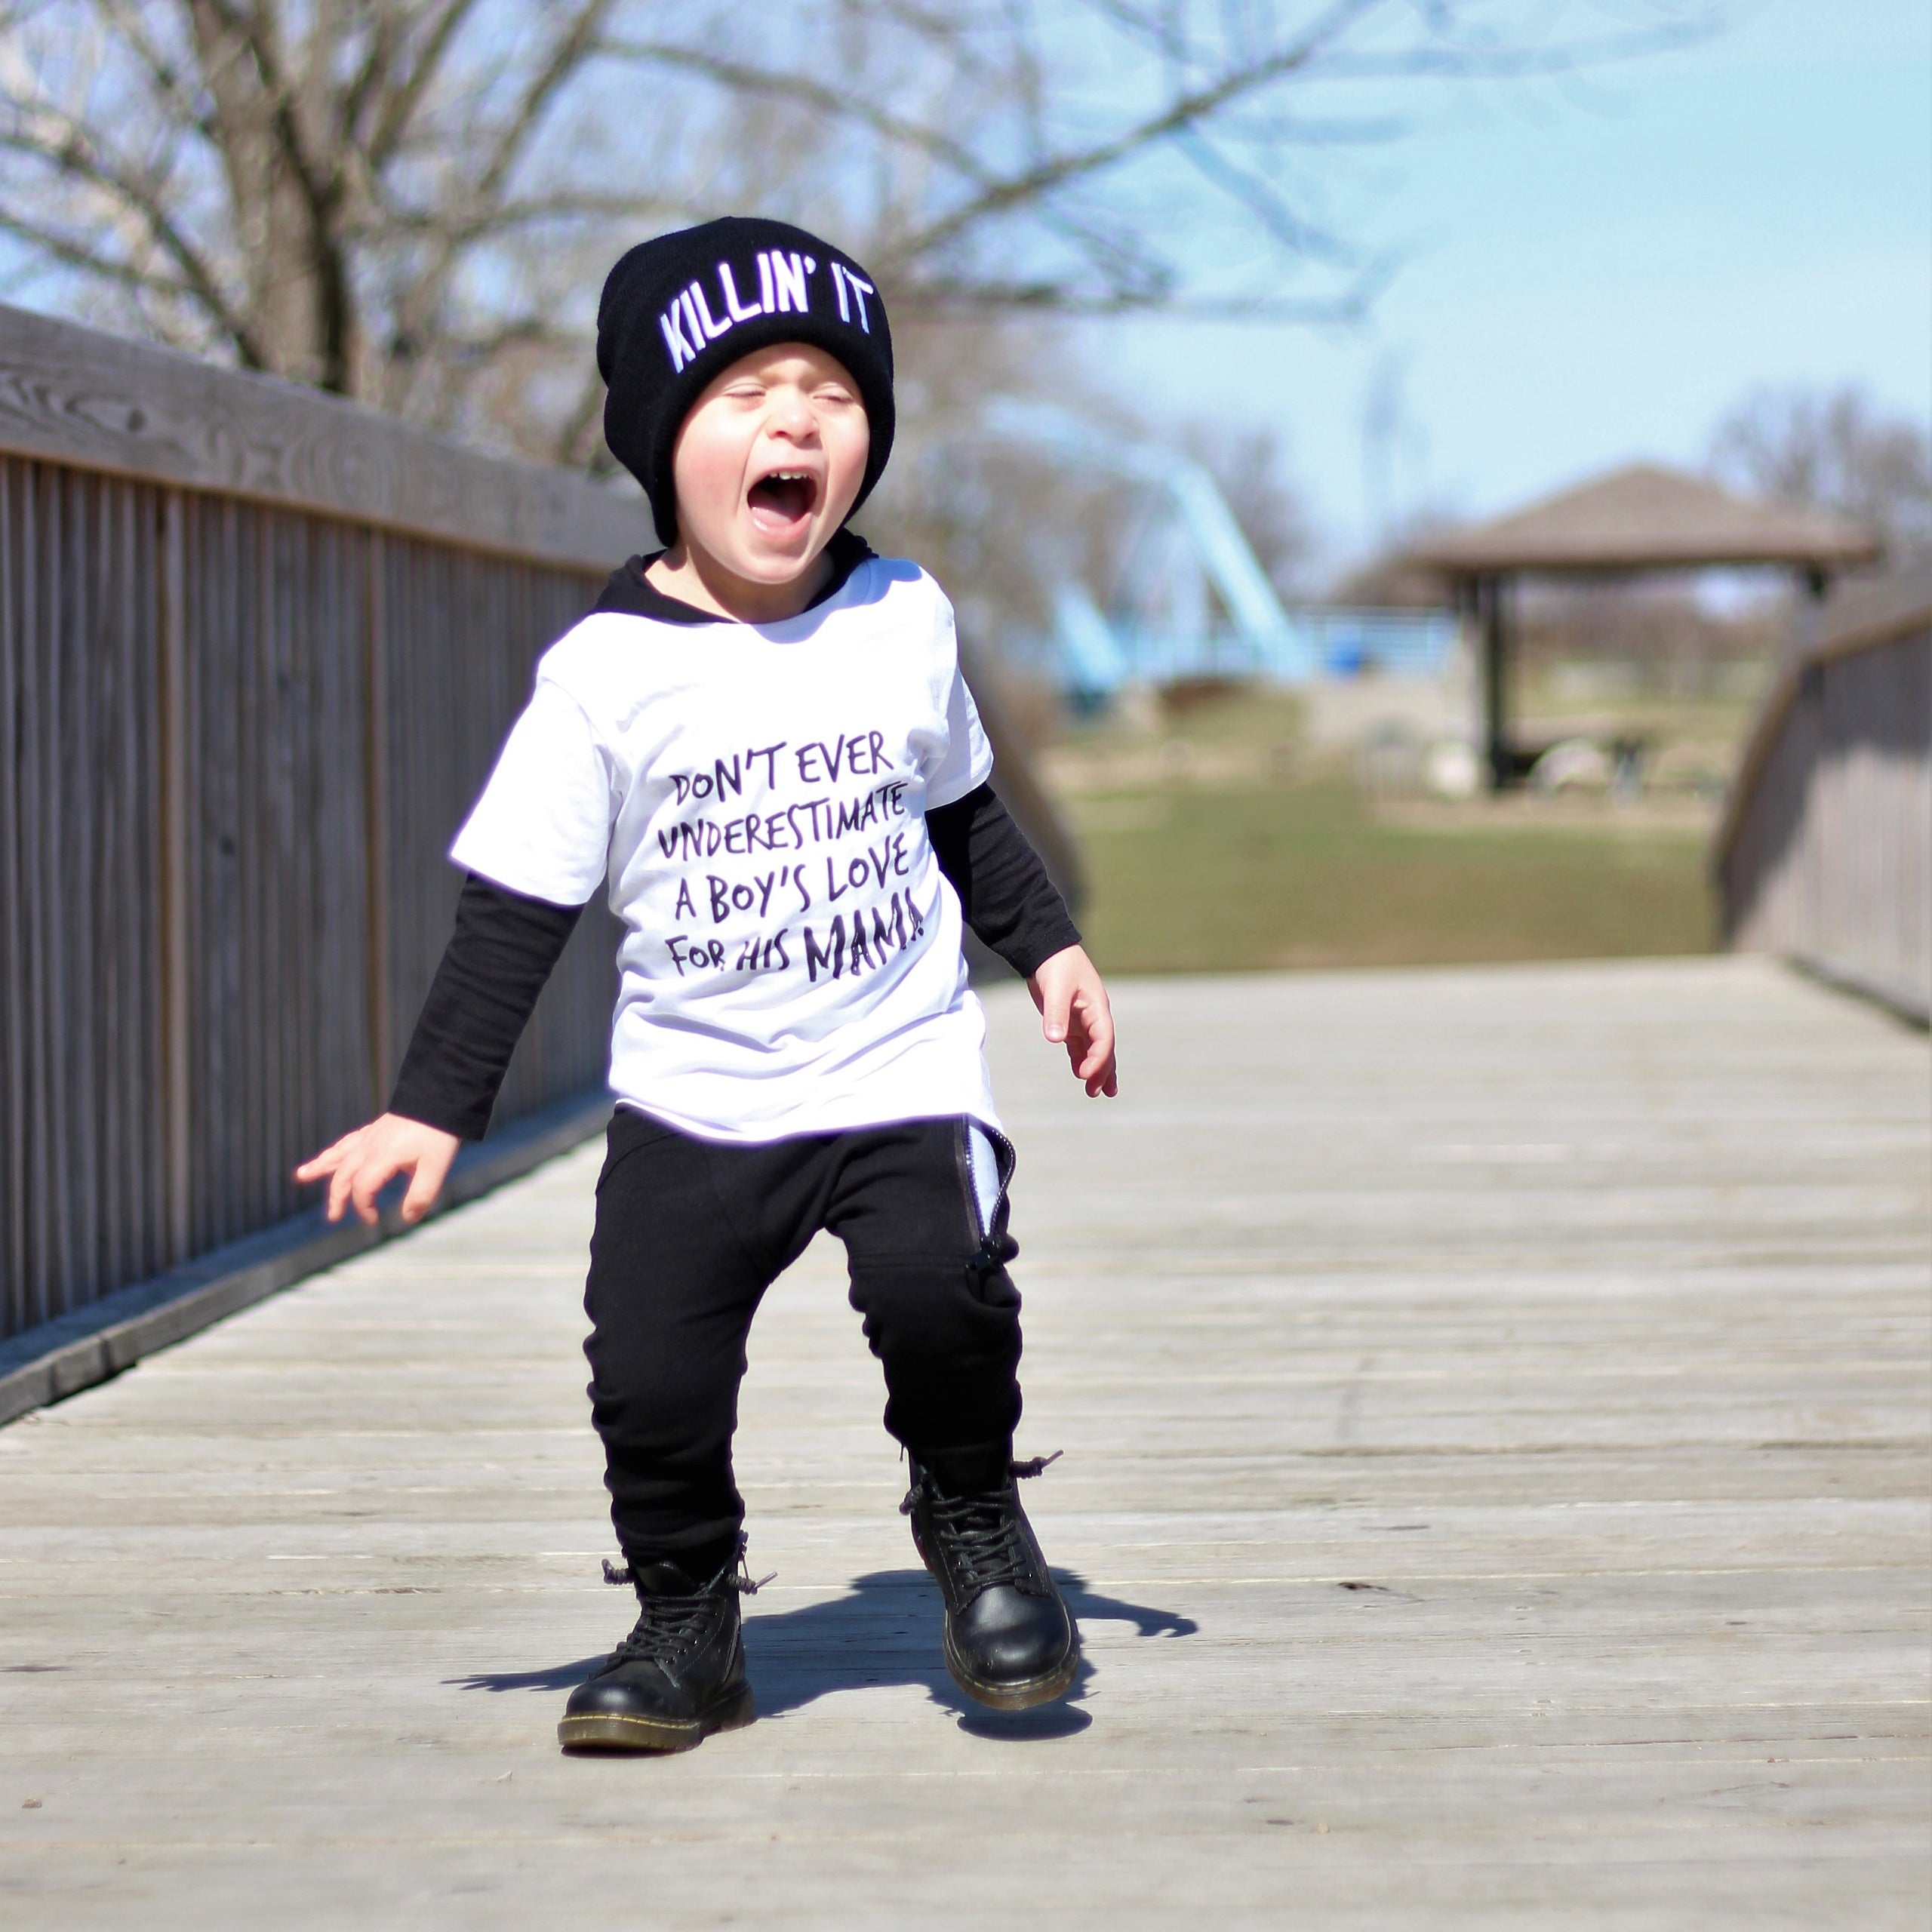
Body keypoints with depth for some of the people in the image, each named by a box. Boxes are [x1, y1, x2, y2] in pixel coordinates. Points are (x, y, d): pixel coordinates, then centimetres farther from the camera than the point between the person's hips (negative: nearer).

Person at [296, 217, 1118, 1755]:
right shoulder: (610, 672, -8)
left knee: (937, 1286, -23)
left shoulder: (905, 623, 1)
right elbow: (521, 904, -5)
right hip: (694, 1098, 0)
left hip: (902, 1068, 0)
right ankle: (686, 1620, 17)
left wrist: (1048, 946, 15)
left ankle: (973, 1514, 6)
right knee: (650, 1372, -8)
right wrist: (434, 1106, -9)